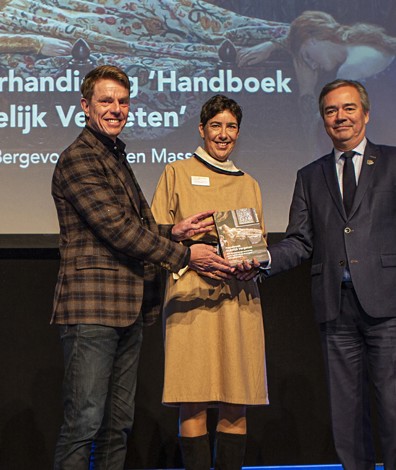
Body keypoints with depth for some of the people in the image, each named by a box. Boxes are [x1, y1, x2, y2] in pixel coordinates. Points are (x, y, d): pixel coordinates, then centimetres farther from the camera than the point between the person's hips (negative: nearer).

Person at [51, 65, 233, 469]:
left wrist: (173, 232, 4)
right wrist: (185, 256, -9)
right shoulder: (79, 158, -7)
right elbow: (117, 229, -14)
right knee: (84, 421, -8)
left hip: (127, 309, 9)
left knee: (119, 423, 10)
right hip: (93, 305, -9)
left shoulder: (115, 158, 23)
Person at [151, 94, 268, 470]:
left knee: (236, 403, 0)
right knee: (193, 402, -8)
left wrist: (254, 262, -1)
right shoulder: (177, 173, 11)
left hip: (239, 298, 3)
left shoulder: (249, 185, 22)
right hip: (191, 296, -3)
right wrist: (190, 250, -13)